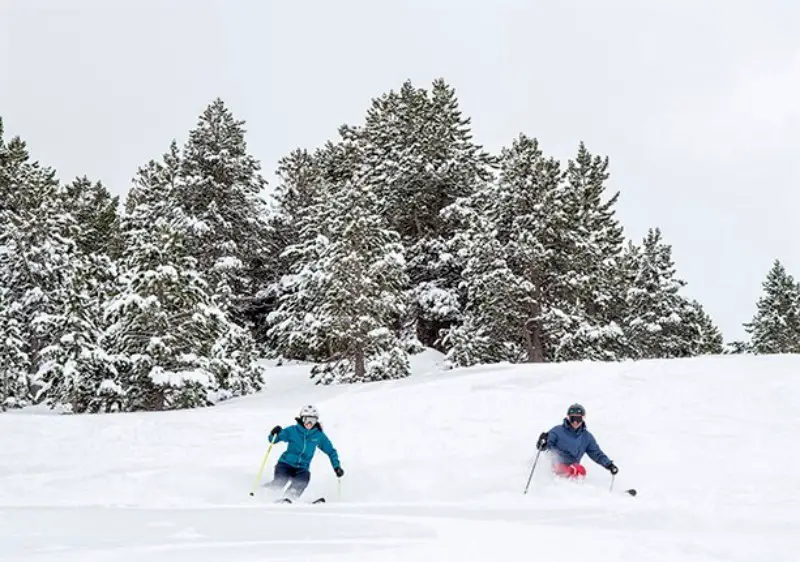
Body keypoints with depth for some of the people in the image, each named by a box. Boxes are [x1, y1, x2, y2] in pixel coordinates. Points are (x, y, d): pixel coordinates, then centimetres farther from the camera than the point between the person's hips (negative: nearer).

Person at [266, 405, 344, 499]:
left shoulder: (319, 435, 1)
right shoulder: (293, 430, -5)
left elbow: (331, 451, 14)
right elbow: (273, 440, 0)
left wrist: (337, 466, 6)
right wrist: (274, 434, -22)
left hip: (302, 469, 2)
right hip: (286, 464, -2)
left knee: (305, 477, -32)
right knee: (279, 482, -28)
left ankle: (289, 497, -37)